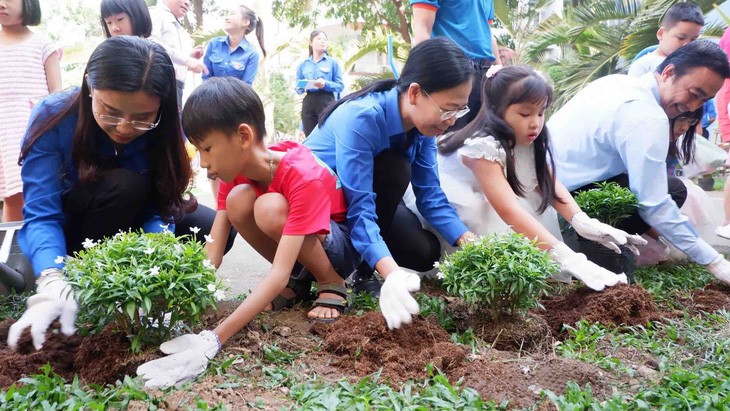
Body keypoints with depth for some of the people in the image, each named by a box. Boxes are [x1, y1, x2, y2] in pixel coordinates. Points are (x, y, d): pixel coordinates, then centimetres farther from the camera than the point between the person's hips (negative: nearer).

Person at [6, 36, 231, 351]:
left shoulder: (164, 128, -20)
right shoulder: (53, 117, -26)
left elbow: (160, 209, -24)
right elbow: (41, 214, -31)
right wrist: (53, 283, -48)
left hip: (130, 227, 3)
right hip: (66, 230, -3)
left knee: (213, 231, -18)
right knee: (124, 186, -33)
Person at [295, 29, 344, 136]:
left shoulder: (332, 62, 5)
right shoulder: (303, 65, 12)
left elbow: (340, 86, 0)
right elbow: (298, 88, 12)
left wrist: (326, 84, -16)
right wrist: (304, 86, -10)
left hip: (326, 101, -3)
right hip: (308, 102, 3)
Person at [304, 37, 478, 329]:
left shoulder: (422, 122, -13)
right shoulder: (362, 118, -35)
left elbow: (430, 194, -11)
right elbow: (359, 207, -40)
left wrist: (470, 242, -25)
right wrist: (391, 272, -53)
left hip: (369, 191, 6)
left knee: (425, 253, -14)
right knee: (394, 169, -32)